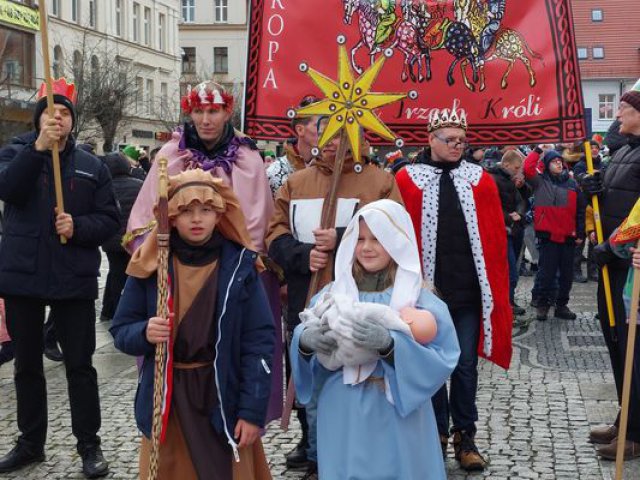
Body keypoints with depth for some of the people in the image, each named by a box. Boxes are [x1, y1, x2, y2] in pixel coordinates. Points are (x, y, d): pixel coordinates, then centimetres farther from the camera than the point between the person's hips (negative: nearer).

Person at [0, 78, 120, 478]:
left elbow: (111, 219, 3)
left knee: (80, 364, 3)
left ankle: (89, 445, 13)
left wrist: (78, 227, -16)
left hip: (74, 279, -1)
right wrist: (39, 147, -29)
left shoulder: (92, 166, 6)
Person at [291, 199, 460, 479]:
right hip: (342, 415, 3)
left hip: (397, 416, -2)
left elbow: (442, 359, -14)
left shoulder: (419, 299, -6)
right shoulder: (333, 293, 4)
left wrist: (390, 345, -28)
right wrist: (304, 340, -19)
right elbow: (306, 337, 4)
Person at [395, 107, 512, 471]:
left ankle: (465, 437, 18)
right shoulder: (408, 180, -1)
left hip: (469, 291, 1)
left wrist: (498, 289, 0)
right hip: (426, 290, -1)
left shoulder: (480, 180, 5)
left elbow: (496, 239, 4)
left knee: (466, 365, 7)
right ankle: (437, 435, 21)